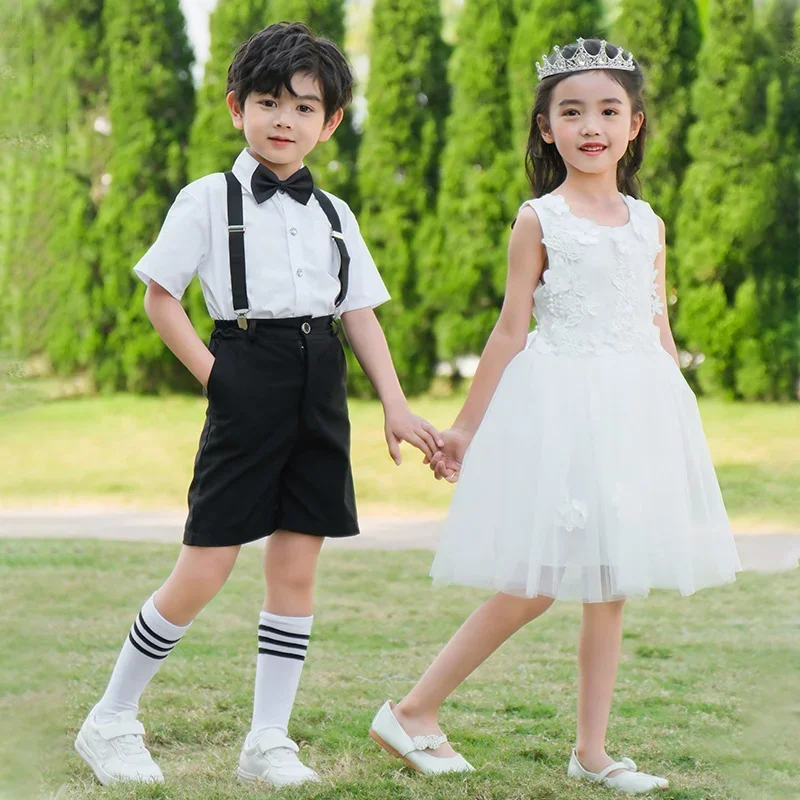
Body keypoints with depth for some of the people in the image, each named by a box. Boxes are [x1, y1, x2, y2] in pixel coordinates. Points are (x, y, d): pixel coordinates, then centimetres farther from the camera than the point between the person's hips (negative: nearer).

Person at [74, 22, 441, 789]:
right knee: (203, 571, -5)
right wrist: (210, 373, -6)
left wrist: (395, 405, 4)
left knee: (295, 568, 4)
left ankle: (268, 740, 13)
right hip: (247, 375, -4)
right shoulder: (209, 200, 1)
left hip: (319, 392, 5)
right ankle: (111, 721, 10)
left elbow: (361, 314, 13)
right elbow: (159, 295, 2)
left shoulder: (334, 214, 13)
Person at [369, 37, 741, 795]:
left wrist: (678, 417, 13)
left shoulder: (648, 225, 11)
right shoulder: (539, 220, -2)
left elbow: (659, 329, 15)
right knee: (534, 586, -8)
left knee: (611, 588, 7)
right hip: (558, 406, -5)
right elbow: (511, 329, -1)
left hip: (636, 412, 5)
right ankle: (412, 712, 2)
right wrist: (465, 427, -1)